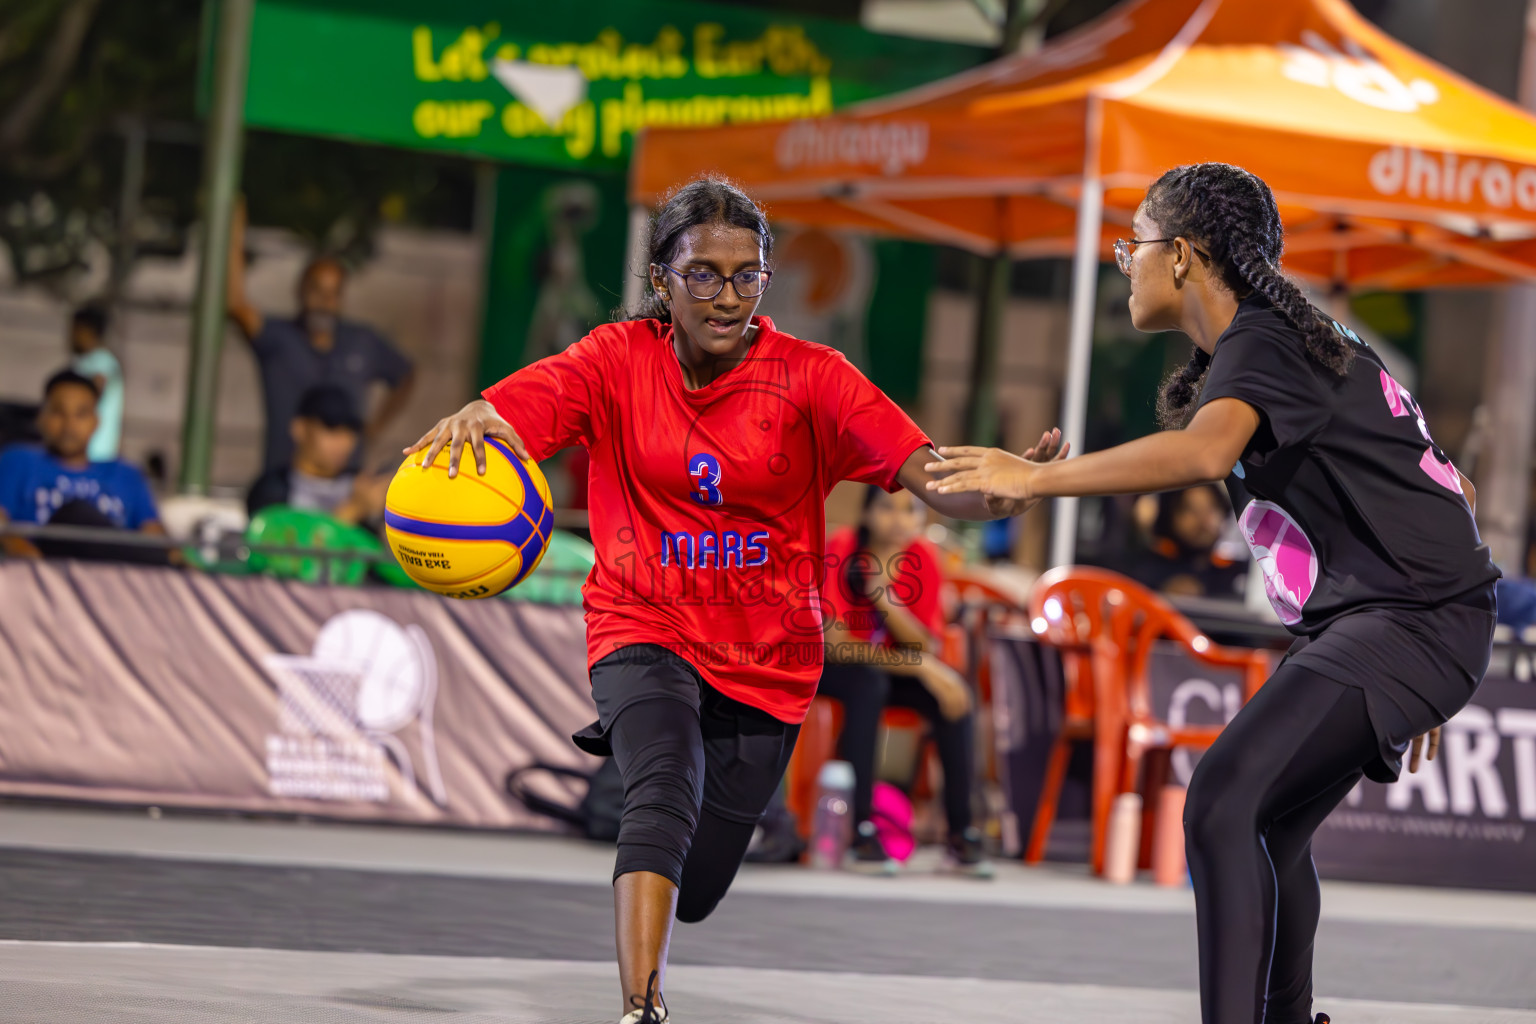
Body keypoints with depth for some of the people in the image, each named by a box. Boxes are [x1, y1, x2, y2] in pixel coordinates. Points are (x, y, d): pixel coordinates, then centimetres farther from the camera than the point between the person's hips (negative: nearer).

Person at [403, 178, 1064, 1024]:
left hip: (767, 659, 2)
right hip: (647, 632, -2)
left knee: (694, 890, 10)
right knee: (665, 797, -32)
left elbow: (930, 478, -19)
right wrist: (472, 418, -46)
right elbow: (512, 414, -22)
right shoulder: (620, 360, -7)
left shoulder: (809, 378, -9)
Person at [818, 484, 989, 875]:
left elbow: (925, 646, -12)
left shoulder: (922, 557, -8)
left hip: (893, 668, 5)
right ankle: (862, 830, -35)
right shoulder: (842, 549, -21)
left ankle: (961, 831, -18)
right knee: (869, 682, -36)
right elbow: (835, 645, -25)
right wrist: (919, 667, -29)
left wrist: (885, 599, -29)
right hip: (824, 667, -5)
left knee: (954, 693, -20)